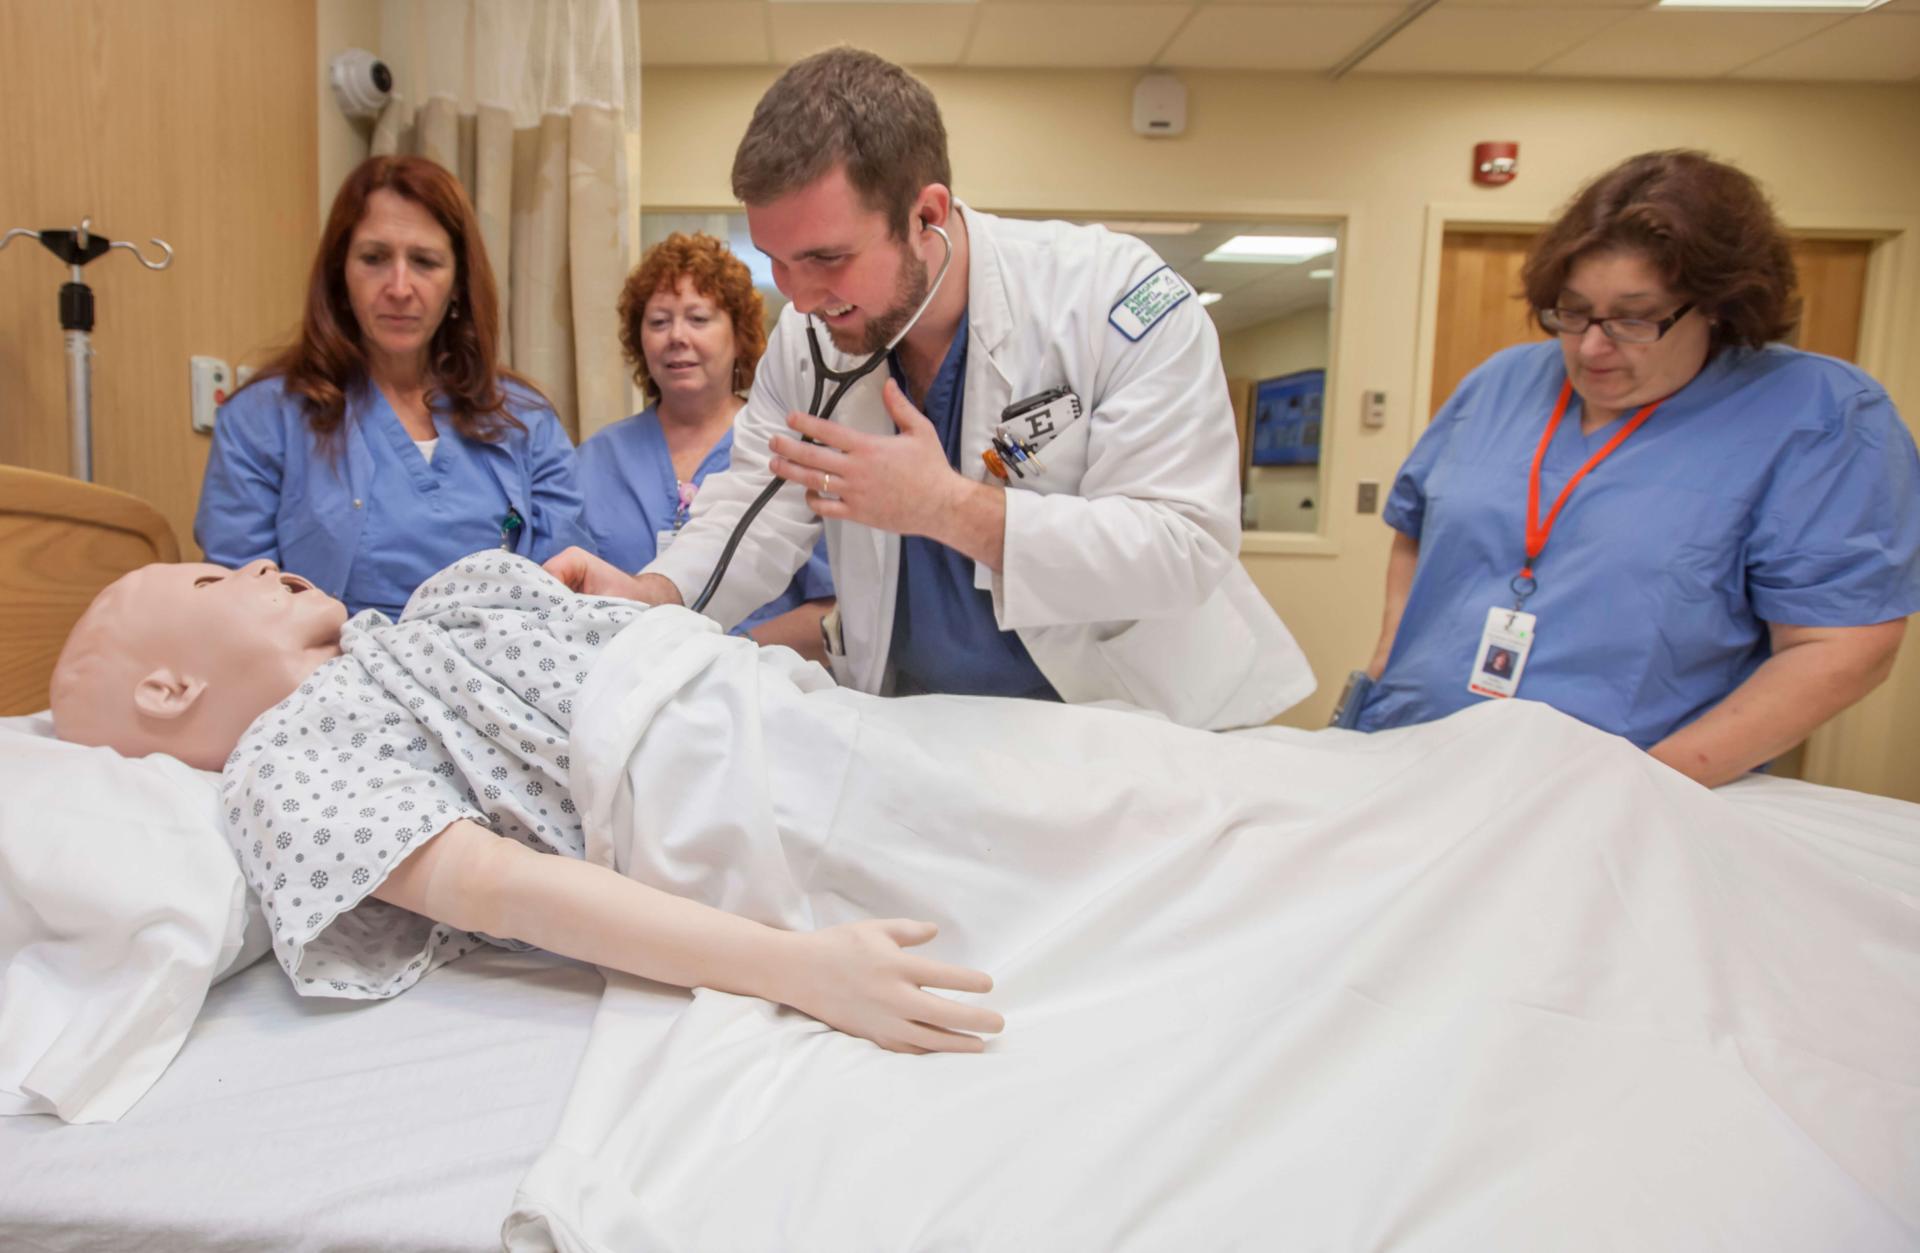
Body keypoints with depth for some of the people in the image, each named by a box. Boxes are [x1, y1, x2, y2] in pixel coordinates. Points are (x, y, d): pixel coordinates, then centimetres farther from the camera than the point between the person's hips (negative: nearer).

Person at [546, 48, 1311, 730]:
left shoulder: (1117, 298, -19)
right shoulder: (807, 331, -4)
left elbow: (1185, 544, -22)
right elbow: (761, 512, 0)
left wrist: (948, 507, -29)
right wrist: (655, 595, -21)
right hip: (916, 729, 2)